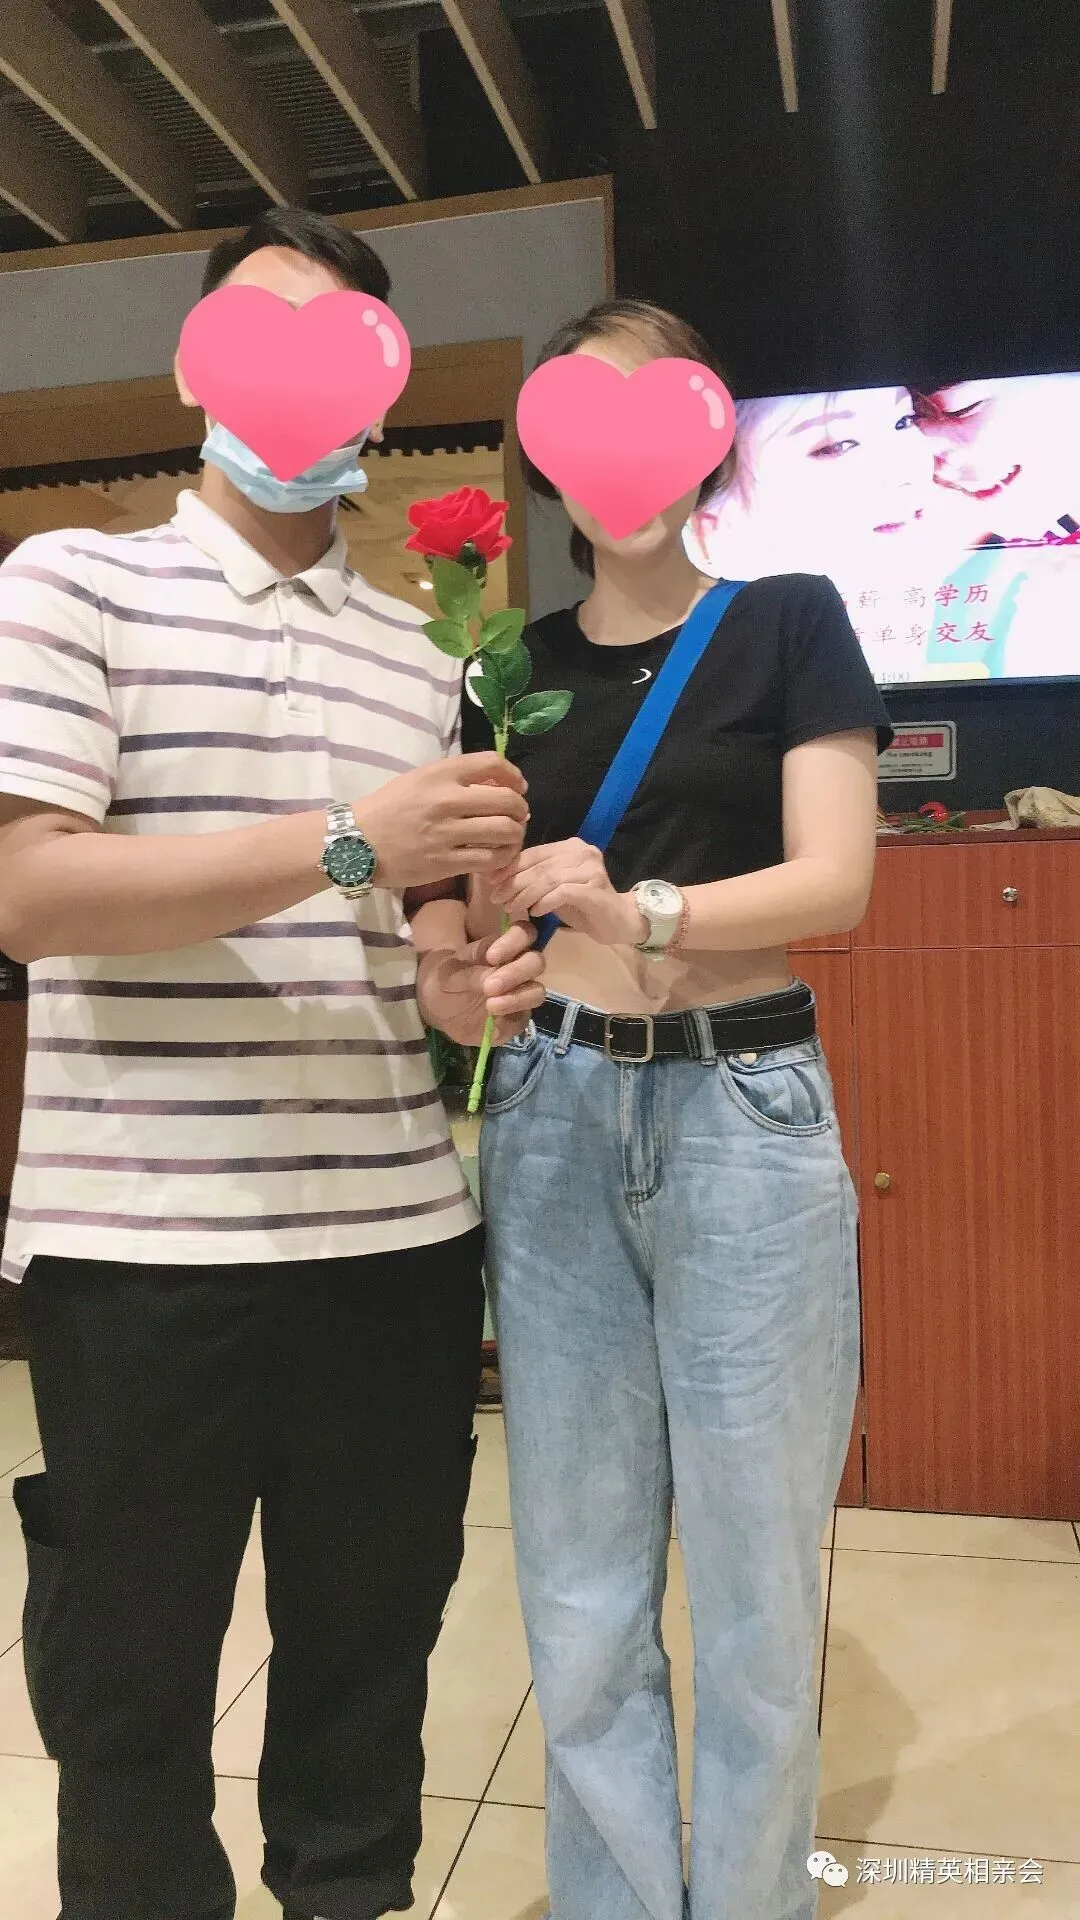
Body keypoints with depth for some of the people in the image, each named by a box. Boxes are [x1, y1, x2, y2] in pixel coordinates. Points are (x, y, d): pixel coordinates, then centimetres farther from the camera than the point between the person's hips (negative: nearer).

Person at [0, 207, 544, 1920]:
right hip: (144, 1243, -4)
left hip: (398, 1233, 4)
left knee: (372, 1641, 17)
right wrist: (350, 840, -20)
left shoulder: (421, 657, 14)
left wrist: (457, 976, -7)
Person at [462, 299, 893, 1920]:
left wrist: (639, 907, -24)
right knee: (580, 1591, 10)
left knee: (753, 1589, 6)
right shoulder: (515, 668, 12)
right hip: (553, 1115, 3)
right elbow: (481, 907, 11)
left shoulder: (787, 622, 4)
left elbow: (834, 878, -8)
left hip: (742, 1107, -2)